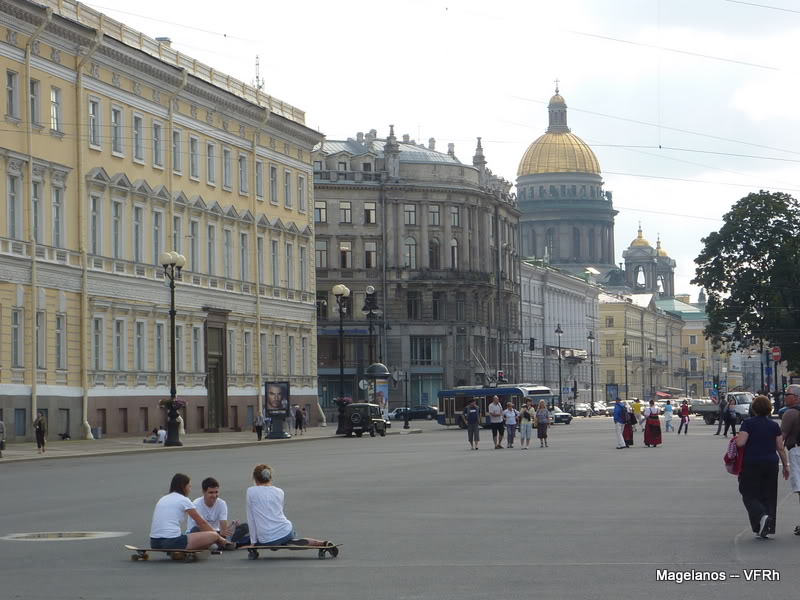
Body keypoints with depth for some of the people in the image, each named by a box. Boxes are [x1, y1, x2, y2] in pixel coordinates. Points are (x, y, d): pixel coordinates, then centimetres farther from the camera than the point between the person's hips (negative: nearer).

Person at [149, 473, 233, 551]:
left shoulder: (162, 499, 23)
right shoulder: (183, 500, 4)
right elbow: (202, 523, 11)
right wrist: (219, 537, 24)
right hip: (172, 542, -7)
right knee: (213, 536, 0)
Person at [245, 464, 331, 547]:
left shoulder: (251, 492, 2)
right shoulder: (279, 492, 12)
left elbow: (251, 519, 4)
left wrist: (254, 542, 7)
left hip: (266, 541, -2)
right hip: (286, 532, 2)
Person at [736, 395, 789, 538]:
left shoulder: (748, 423, -7)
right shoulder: (774, 425, 4)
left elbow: (740, 443, -16)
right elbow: (780, 448, 4)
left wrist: (735, 439, 6)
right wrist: (786, 465, 13)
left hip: (751, 464, -3)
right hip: (771, 464, 4)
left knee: (750, 495, 4)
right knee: (768, 496, 10)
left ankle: (761, 516, -23)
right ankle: (767, 528, 8)